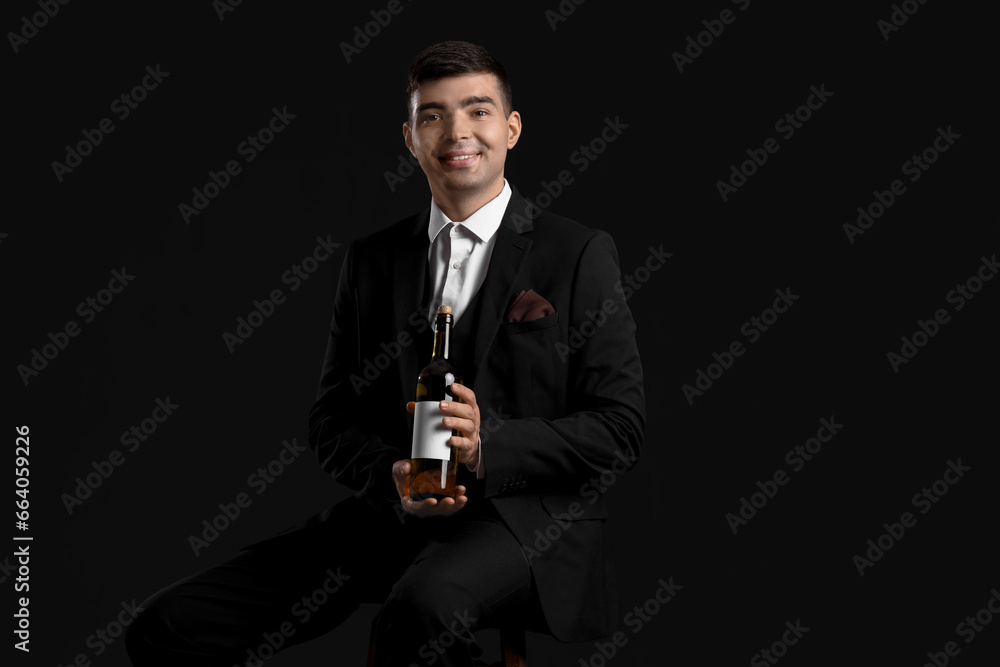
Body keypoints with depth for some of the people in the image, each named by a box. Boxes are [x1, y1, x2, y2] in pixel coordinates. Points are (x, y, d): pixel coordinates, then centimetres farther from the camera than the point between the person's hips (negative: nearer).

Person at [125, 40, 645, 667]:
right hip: (392, 514, 5)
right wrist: (390, 476, -9)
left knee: (424, 607, -41)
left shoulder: (581, 254, 2)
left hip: (525, 519, -4)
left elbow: (620, 427, -2)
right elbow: (333, 420, 15)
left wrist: (487, 447, -17)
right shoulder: (372, 259, 15)